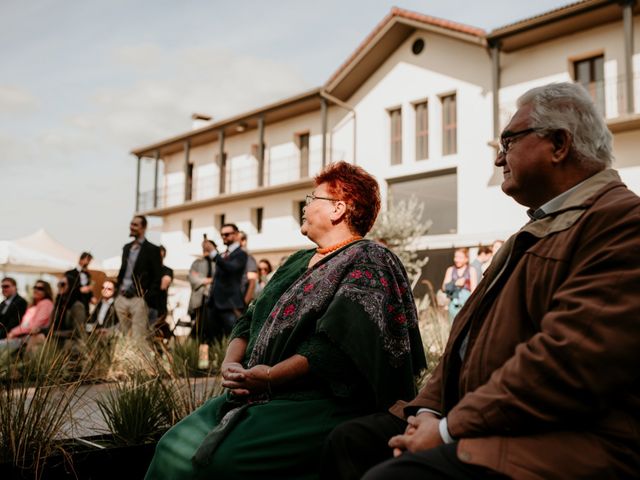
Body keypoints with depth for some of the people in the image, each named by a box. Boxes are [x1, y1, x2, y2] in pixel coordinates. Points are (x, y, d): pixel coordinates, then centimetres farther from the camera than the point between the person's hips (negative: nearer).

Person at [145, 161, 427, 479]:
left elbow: (339, 344, -19)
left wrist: (271, 376, -18)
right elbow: (250, 321, 17)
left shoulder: (368, 262, -6)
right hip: (258, 393, 8)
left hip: (323, 401, -8)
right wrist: (231, 363, -1)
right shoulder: (297, 262, 20)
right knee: (175, 447, -7)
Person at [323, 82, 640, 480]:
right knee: (351, 440, 6)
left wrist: (449, 430, -16)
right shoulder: (541, 226, 20)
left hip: (558, 445, -9)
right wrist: (429, 410, 1)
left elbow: (565, 362, -24)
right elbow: (472, 334, 15)